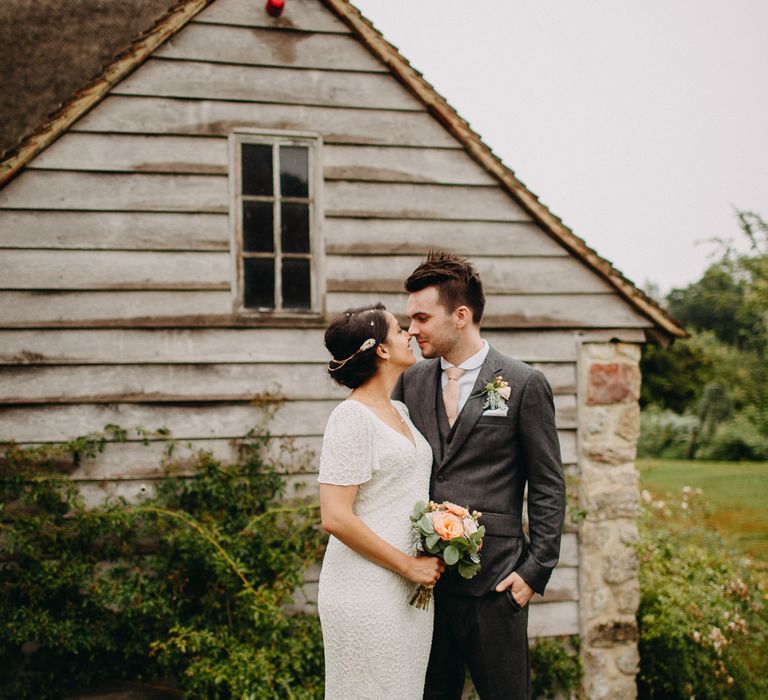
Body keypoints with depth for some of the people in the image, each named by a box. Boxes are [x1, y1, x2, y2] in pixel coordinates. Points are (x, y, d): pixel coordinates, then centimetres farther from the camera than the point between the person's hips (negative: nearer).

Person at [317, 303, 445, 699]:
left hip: (411, 591, 8)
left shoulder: (400, 412, 13)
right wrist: (408, 565, -14)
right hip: (367, 594, -8)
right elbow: (335, 517, -19)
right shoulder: (352, 417, -13)